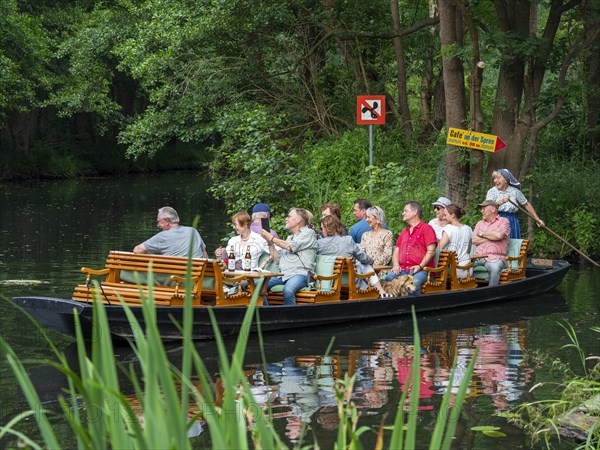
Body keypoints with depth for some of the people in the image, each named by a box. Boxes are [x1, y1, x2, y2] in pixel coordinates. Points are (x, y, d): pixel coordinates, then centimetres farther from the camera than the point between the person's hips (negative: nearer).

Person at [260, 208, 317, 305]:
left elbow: (290, 247, -6)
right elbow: (276, 257, 25)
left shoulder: (308, 233, 5)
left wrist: (271, 238, 4)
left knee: (287, 290, -39)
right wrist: (270, 243, 13)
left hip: (300, 274, -7)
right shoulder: (289, 238, 30)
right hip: (283, 275, 7)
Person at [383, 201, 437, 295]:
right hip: (402, 269, 5)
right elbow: (396, 252, 24)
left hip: (421, 269, -5)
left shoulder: (426, 228, 7)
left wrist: (420, 266, -15)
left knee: (414, 283, -38)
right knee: (387, 279, -25)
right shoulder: (403, 233, 29)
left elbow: (431, 251, -3)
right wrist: (396, 265, 3)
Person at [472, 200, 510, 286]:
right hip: (478, 257, 4)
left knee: (494, 267, -38)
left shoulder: (503, 221, 9)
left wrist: (482, 233, 2)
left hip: (495, 257, -4)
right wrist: (490, 237, 1)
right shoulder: (480, 223, 25)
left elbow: (499, 235, -13)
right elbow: (473, 240, 9)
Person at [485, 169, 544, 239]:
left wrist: (537, 219, 14)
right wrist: (501, 201, -32)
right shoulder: (492, 191, 1)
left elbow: (526, 204, 14)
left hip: (512, 222, 2)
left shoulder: (515, 191, 5)